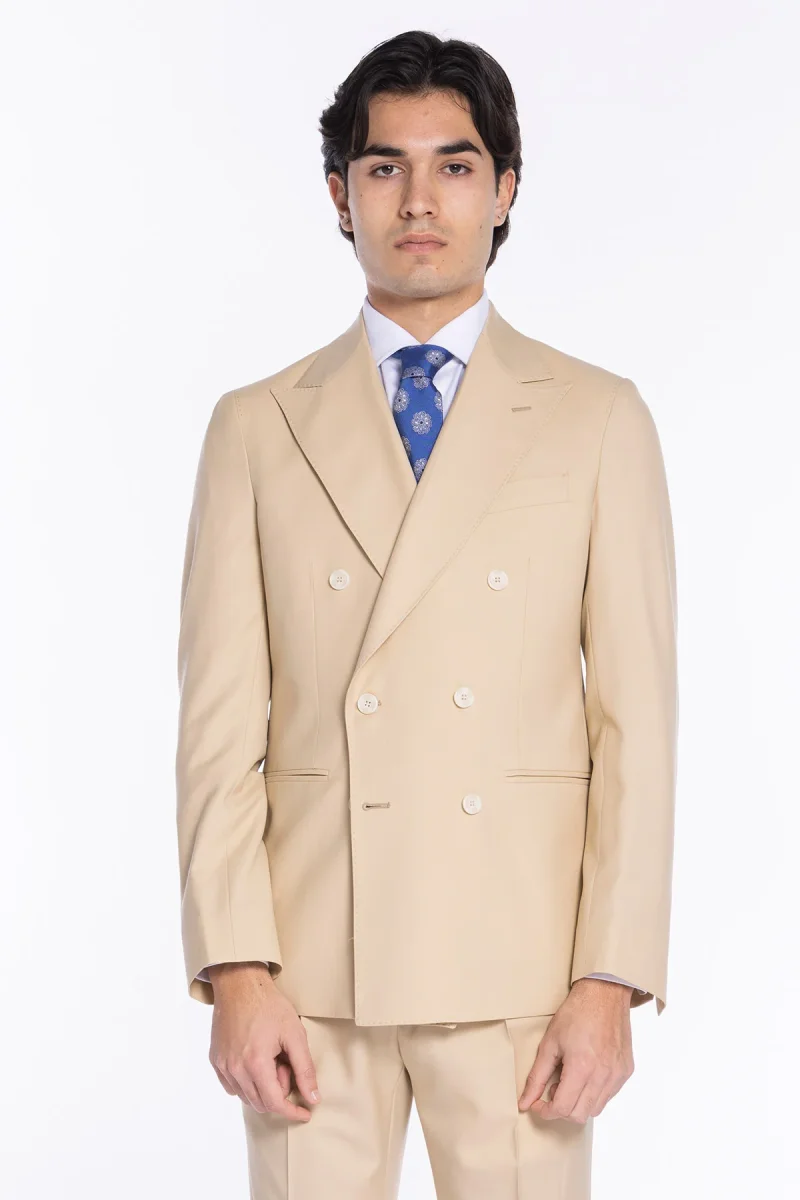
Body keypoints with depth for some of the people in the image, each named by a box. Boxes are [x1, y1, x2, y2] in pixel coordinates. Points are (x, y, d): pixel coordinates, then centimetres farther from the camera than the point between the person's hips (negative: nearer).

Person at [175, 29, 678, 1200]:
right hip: (312, 971, 1)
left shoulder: (599, 420, 5)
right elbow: (222, 720, 3)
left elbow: (636, 718, 1)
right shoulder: (256, 427, 7)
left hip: (519, 967, -1)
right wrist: (235, 969, -6)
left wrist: (610, 982, -7)